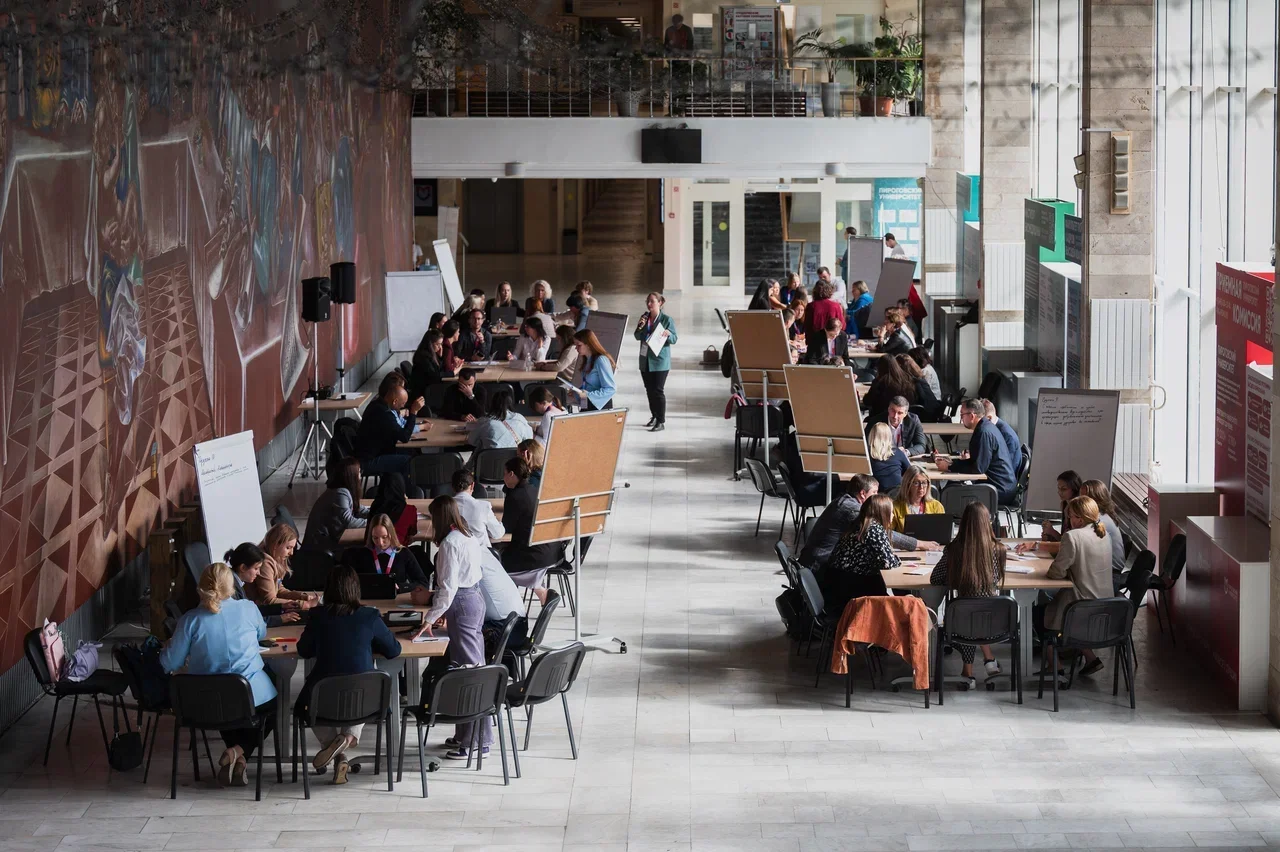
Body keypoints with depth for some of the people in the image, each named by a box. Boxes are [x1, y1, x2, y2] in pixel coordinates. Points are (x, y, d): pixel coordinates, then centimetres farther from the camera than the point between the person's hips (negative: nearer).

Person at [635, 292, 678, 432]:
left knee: (658, 391, -7)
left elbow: (675, 338, -5)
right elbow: (638, 337, 11)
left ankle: (661, 422, -4)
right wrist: (640, 327, -9)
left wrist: (668, 334, -27)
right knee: (649, 390, 12)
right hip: (645, 360, 6)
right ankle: (654, 416, 25)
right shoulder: (644, 317, 7)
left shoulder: (667, 320, -8)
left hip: (660, 361, -6)